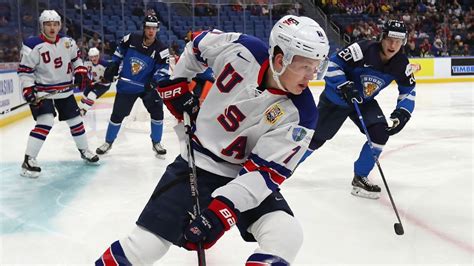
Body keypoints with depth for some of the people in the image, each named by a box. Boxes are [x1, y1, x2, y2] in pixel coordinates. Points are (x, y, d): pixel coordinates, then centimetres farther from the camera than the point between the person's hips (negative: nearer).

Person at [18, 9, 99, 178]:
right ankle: (28, 161, -15)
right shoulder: (33, 46, -17)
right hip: (43, 92, -5)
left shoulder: (68, 42, -1)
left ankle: (84, 150, 34)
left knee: (75, 120, 12)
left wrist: (80, 71, 2)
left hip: (65, 90, 6)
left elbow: (76, 58, 17)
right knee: (45, 122, -21)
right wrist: (28, 90, -23)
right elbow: (25, 70, -13)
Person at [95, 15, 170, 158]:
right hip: (126, 85, 1)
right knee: (117, 114, 5)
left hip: (147, 86, 0)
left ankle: (156, 143, 11)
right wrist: (112, 67, 5)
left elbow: (163, 69, -18)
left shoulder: (161, 49, -13)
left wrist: (154, 82, -34)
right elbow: (119, 53, 8)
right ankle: (108, 142, 25)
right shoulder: (131, 39, -9)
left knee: (157, 112, -9)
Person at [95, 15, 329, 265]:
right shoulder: (241, 49, -18)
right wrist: (176, 86, 5)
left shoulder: (301, 114, -20)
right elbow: (197, 44, 4)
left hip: (247, 175, 1)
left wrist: (222, 210, -30)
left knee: (286, 236, -23)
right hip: (197, 161, 0)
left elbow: (266, 170, -21)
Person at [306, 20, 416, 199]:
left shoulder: (401, 64, -13)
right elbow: (332, 65, -25)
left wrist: (402, 113, -16)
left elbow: (408, 91, 0)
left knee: (381, 133, -17)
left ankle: (360, 178, -1)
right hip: (335, 99, -4)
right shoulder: (363, 50, -30)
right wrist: (345, 86, -37)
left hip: (364, 102, 5)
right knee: (314, 138, 2)